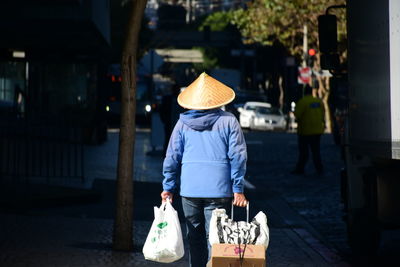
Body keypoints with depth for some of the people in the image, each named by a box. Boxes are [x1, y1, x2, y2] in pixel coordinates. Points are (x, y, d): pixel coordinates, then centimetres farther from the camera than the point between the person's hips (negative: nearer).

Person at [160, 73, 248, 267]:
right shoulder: (228, 121, -2)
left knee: (195, 238, 12)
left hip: (190, 191, 2)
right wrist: (238, 189, 0)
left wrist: (168, 187, 13)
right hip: (219, 190, -2)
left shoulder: (183, 123, 4)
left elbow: (171, 157, 5)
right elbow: (238, 156, -4)